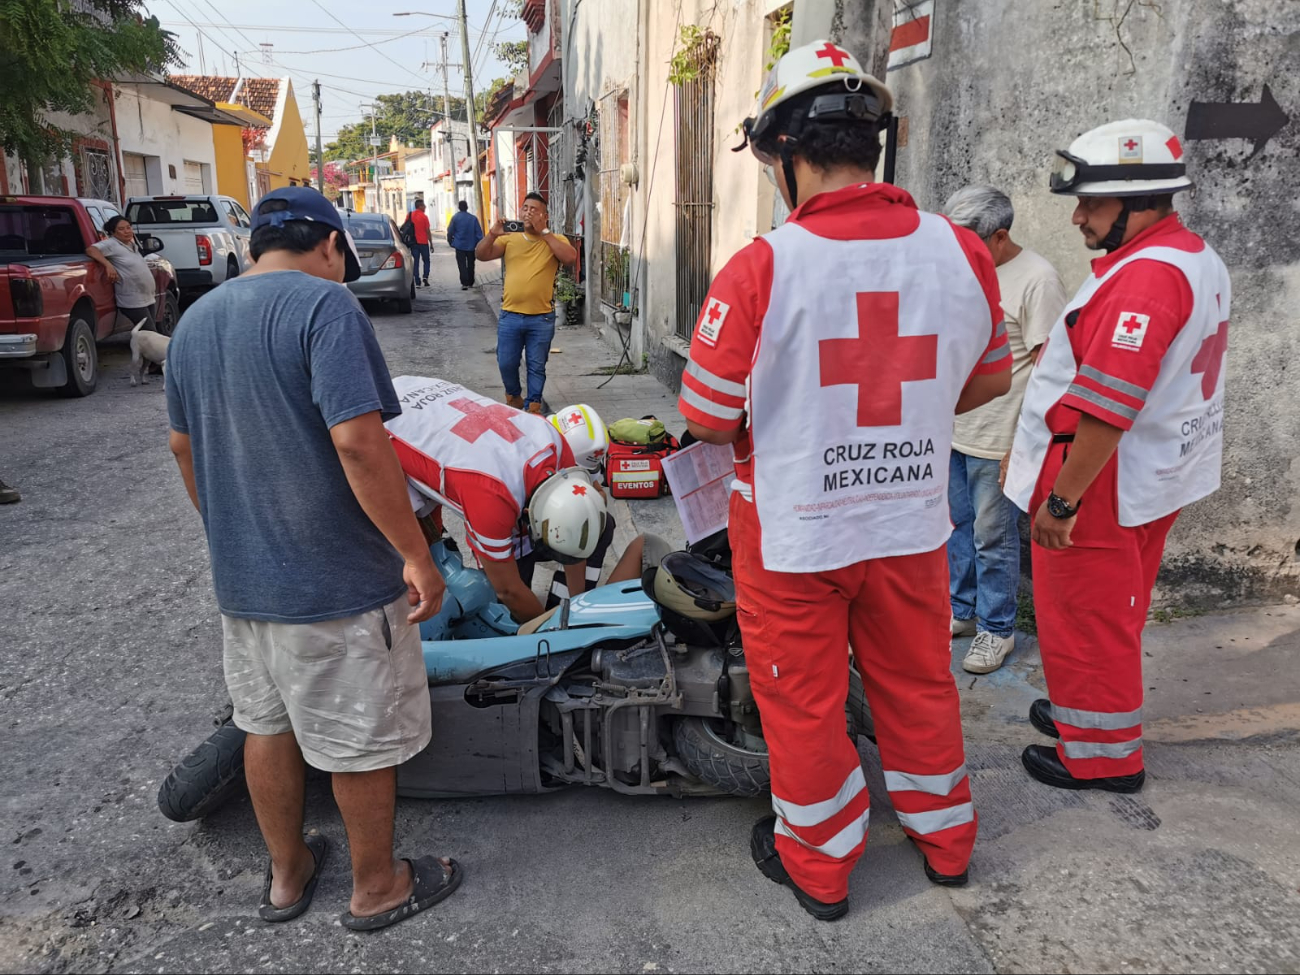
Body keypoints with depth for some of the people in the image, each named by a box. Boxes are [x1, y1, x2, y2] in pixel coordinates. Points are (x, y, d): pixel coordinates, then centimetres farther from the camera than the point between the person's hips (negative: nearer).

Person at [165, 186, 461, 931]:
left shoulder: (195, 320, 10)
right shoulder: (324, 304, -16)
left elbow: (184, 446, 18)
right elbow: (358, 441, -26)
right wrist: (416, 554, -20)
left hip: (240, 575, 8)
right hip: (337, 579, -8)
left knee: (268, 725, 22)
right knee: (364, 738, 10)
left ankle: (287, 873, 40)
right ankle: (377, 887, 28)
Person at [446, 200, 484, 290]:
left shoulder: (455, 217, -5)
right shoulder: (473, 218, -3)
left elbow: (450, 232, -3)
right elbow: (479, 233, -4)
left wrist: (451, 242, 11)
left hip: (460, 245, -2)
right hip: (471, 246, 2)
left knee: (462, 265, -1)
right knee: (470, 265, 15)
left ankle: (464, 283, -12)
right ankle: (470, 283, 22)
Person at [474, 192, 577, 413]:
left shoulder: (556, 240, 1)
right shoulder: (510, 239, 6)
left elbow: (570, 258, -20)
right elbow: (481, 255, -1)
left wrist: (544, 232, -19)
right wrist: (492, 234, -19)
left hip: (542, 318, -2)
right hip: (510, 316, 2)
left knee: (537, 366, 6)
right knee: (506, 364, 8)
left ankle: (533, 406, 20)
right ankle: (514, 397, 33)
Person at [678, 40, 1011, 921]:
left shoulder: (761, 268, -21)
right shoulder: (963, 253, -7)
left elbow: (706, 417, -15)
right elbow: (991, 379, 7)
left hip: (794, 534, -4)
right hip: (914, 525, 4)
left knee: (805, 701, 16)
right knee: (919, 683, 23)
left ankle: (818, 864, 37)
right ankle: (945, 838, 45)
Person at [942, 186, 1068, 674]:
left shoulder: (1038, 280, -15)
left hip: (998, 440, -7)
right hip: (951, 428, 7)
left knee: (993, 536, 4)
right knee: (956, 524, 17)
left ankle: (996, 629, 21)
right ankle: (961, 610, 34)